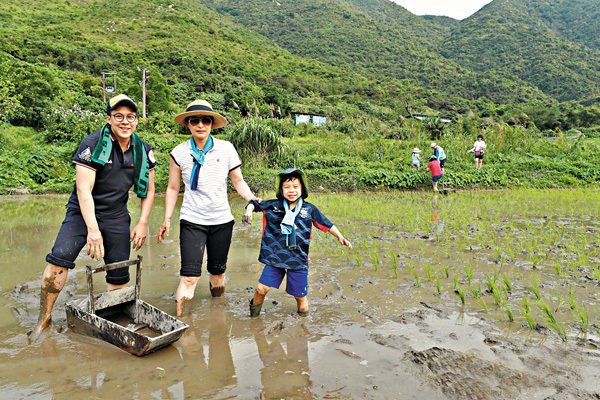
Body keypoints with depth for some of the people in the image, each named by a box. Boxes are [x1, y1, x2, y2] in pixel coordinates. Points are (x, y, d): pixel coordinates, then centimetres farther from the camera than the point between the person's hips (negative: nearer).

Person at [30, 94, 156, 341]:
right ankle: (44, 319, -1)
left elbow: (148, 189, 8)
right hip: (83, 212, -3)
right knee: (59, 259, -21)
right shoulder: (93, 144, -15)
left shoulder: (143, 151, -1)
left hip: (117, 216, 4)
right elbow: (83, 189, -21)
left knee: (120, 277, 4)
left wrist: (143, 223, 0)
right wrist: (93, 229, -27)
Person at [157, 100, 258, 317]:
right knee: (189, 276, -10)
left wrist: (253, 199, -11)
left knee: (217, 271, 15)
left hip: (222, 220, 2)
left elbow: (238, 181, 5)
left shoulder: (226, 148, -3)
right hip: (192, 221, -1)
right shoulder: (179, 153, -3)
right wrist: (167, 220, 3)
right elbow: (173, 188, 6)